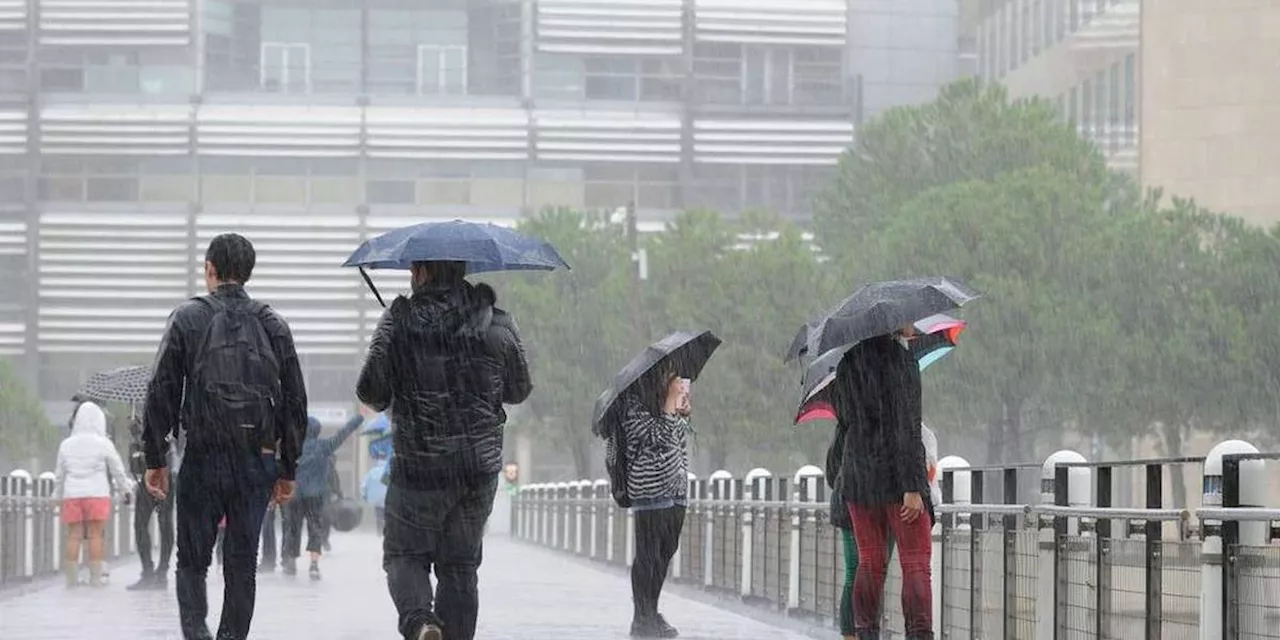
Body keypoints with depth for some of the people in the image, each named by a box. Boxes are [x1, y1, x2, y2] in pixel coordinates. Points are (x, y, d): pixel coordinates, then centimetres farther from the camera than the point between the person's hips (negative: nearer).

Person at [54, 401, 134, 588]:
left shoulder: (66, 445, 6)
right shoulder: (103, 444, -2)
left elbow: (59, 475, 12)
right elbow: (118, 471, 6)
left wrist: (58, 494, 27)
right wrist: (126, 487, 23)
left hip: (72, 495, 3)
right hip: (97, 494, -3)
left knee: (73, 536, 3)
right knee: (96, 535, 0)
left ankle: (71, 577, 2)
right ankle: (95, 577, -2)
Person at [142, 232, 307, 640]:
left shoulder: (187, 319, 0)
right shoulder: (273, 325, 8)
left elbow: (161, 393, -3)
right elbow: (295, 403, 8)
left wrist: (154, 459, 3)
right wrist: (288, 469, 14)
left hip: (203, 460, -2)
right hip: (258, 462, 2)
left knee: (192, 560, 6)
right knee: (242, 564, 9)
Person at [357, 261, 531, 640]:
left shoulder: (400, 322, -8)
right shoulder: (498, 324, 1)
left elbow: (371, 392, -10)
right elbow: (520, 390, 11)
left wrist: (390, 401, 12)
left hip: (418, 466, -3)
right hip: (481, 466, 3)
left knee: (404, 555, 9)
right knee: (460, 565, 13)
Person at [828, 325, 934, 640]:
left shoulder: (847, 361, 7)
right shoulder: (902, 360, -12)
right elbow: (907, 427, -16)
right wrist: (912, 487, -17)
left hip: (857, 474, 6)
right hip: (896, 474, -6)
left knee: (870, 563, 11)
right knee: (916, 563, -3)